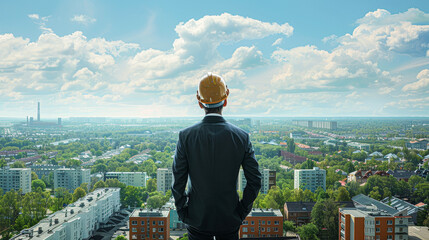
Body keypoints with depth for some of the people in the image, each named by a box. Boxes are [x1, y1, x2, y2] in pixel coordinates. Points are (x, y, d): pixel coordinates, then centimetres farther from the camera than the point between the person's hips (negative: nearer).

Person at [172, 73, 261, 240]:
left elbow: (178, 181, -10)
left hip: (197, 219, 0)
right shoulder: (241, 137, -11)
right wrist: (242, 211, 5)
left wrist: (182, 212, 4)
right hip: (229, 220, 1)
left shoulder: (186, 136, -13)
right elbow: (255, 181, -7)